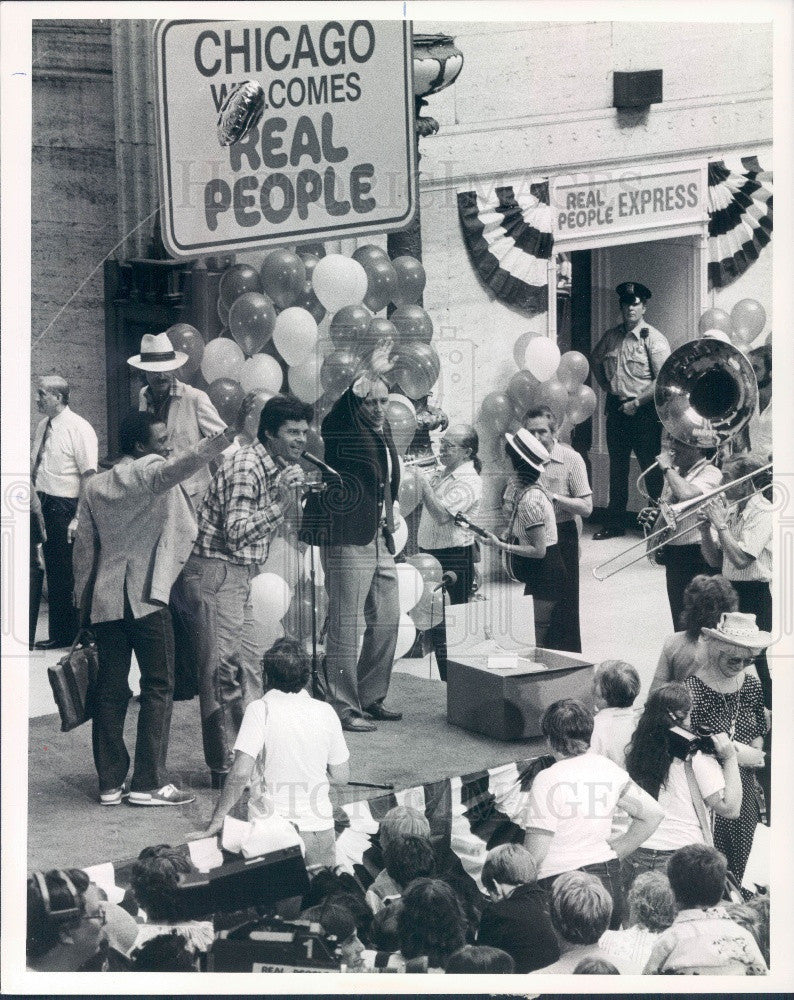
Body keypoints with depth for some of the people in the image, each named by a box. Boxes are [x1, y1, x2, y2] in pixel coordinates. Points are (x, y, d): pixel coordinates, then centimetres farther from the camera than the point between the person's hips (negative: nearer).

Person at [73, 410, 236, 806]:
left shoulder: (95, 486, 14)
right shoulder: (150, 473, -5)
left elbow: (84, 546, 17)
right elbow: (179, 466, -30)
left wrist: (81, 595, 24)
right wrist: (218, 442, -45)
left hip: (105, 598, 6)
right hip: (146, 595, -6)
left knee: (110, 688, 9)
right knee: (157, 686, -1)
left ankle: (110, 783, 11)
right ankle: (148, 783, -5)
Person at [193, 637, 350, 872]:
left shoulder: (260, 710, -9)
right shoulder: (325, 712, 2)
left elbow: (240, 774, -16)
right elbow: (340, 776, 10)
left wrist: (216, 822, -7)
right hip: (318, 825, 3)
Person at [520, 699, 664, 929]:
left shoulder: (548, 780, -15)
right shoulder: (606, 768, 4)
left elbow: (536, 852, -15)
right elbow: (652, 814, 8)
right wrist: (615, 851, 13)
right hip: (609, 880, 7)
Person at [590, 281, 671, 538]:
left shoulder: (654, 339, -9)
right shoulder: (611, 336, 8)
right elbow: (595, 361, 26)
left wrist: (636, 403, -15)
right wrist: (607, 387, 13)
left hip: (644, 411, -6)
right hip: (616, 409, 6)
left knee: (651, 468, -2)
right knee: (617, 467, 11)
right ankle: (615, 523, 19)